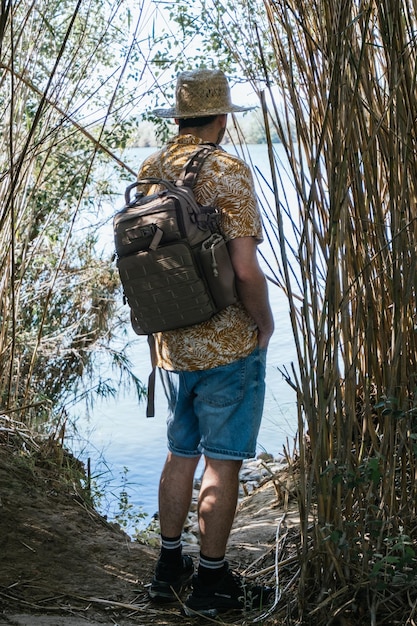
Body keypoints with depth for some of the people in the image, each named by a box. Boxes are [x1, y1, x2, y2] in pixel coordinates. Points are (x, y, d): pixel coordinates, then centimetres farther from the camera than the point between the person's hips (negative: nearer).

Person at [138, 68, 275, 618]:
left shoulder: (148, 171, 5)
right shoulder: (228, 171, -15)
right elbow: (245, 268, -21)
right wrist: (265, 323, -5)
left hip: (174, 343, 7)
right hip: (229, 344, -7)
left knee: (181, 452, 18)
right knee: (222, 461, 3)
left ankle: (170, 568, 28)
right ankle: (211, 582, 13)